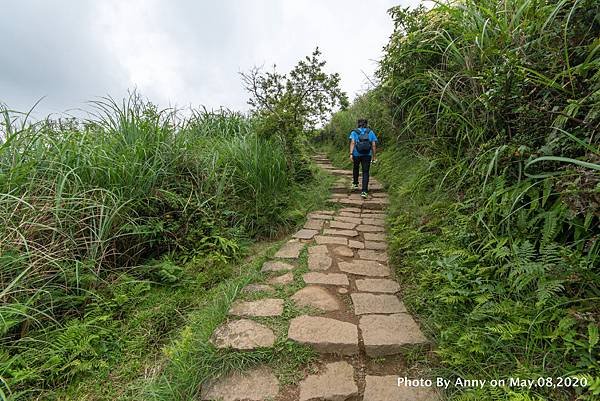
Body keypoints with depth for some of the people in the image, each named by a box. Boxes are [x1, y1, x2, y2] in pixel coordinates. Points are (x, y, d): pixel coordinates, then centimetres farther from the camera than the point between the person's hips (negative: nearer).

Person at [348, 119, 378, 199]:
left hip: (356, 154, 0)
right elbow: (374, 145, 2)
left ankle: (355, 184, 38)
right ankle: (364, 191, -9)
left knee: (356, 168, 26)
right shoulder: (371, 132, 9)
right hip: (367, 155, 0)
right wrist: (373, 156, 9)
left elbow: (352, 143, -11)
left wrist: (351, 154, -16)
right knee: (365, 172, 1)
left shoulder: (354, 132, 4)